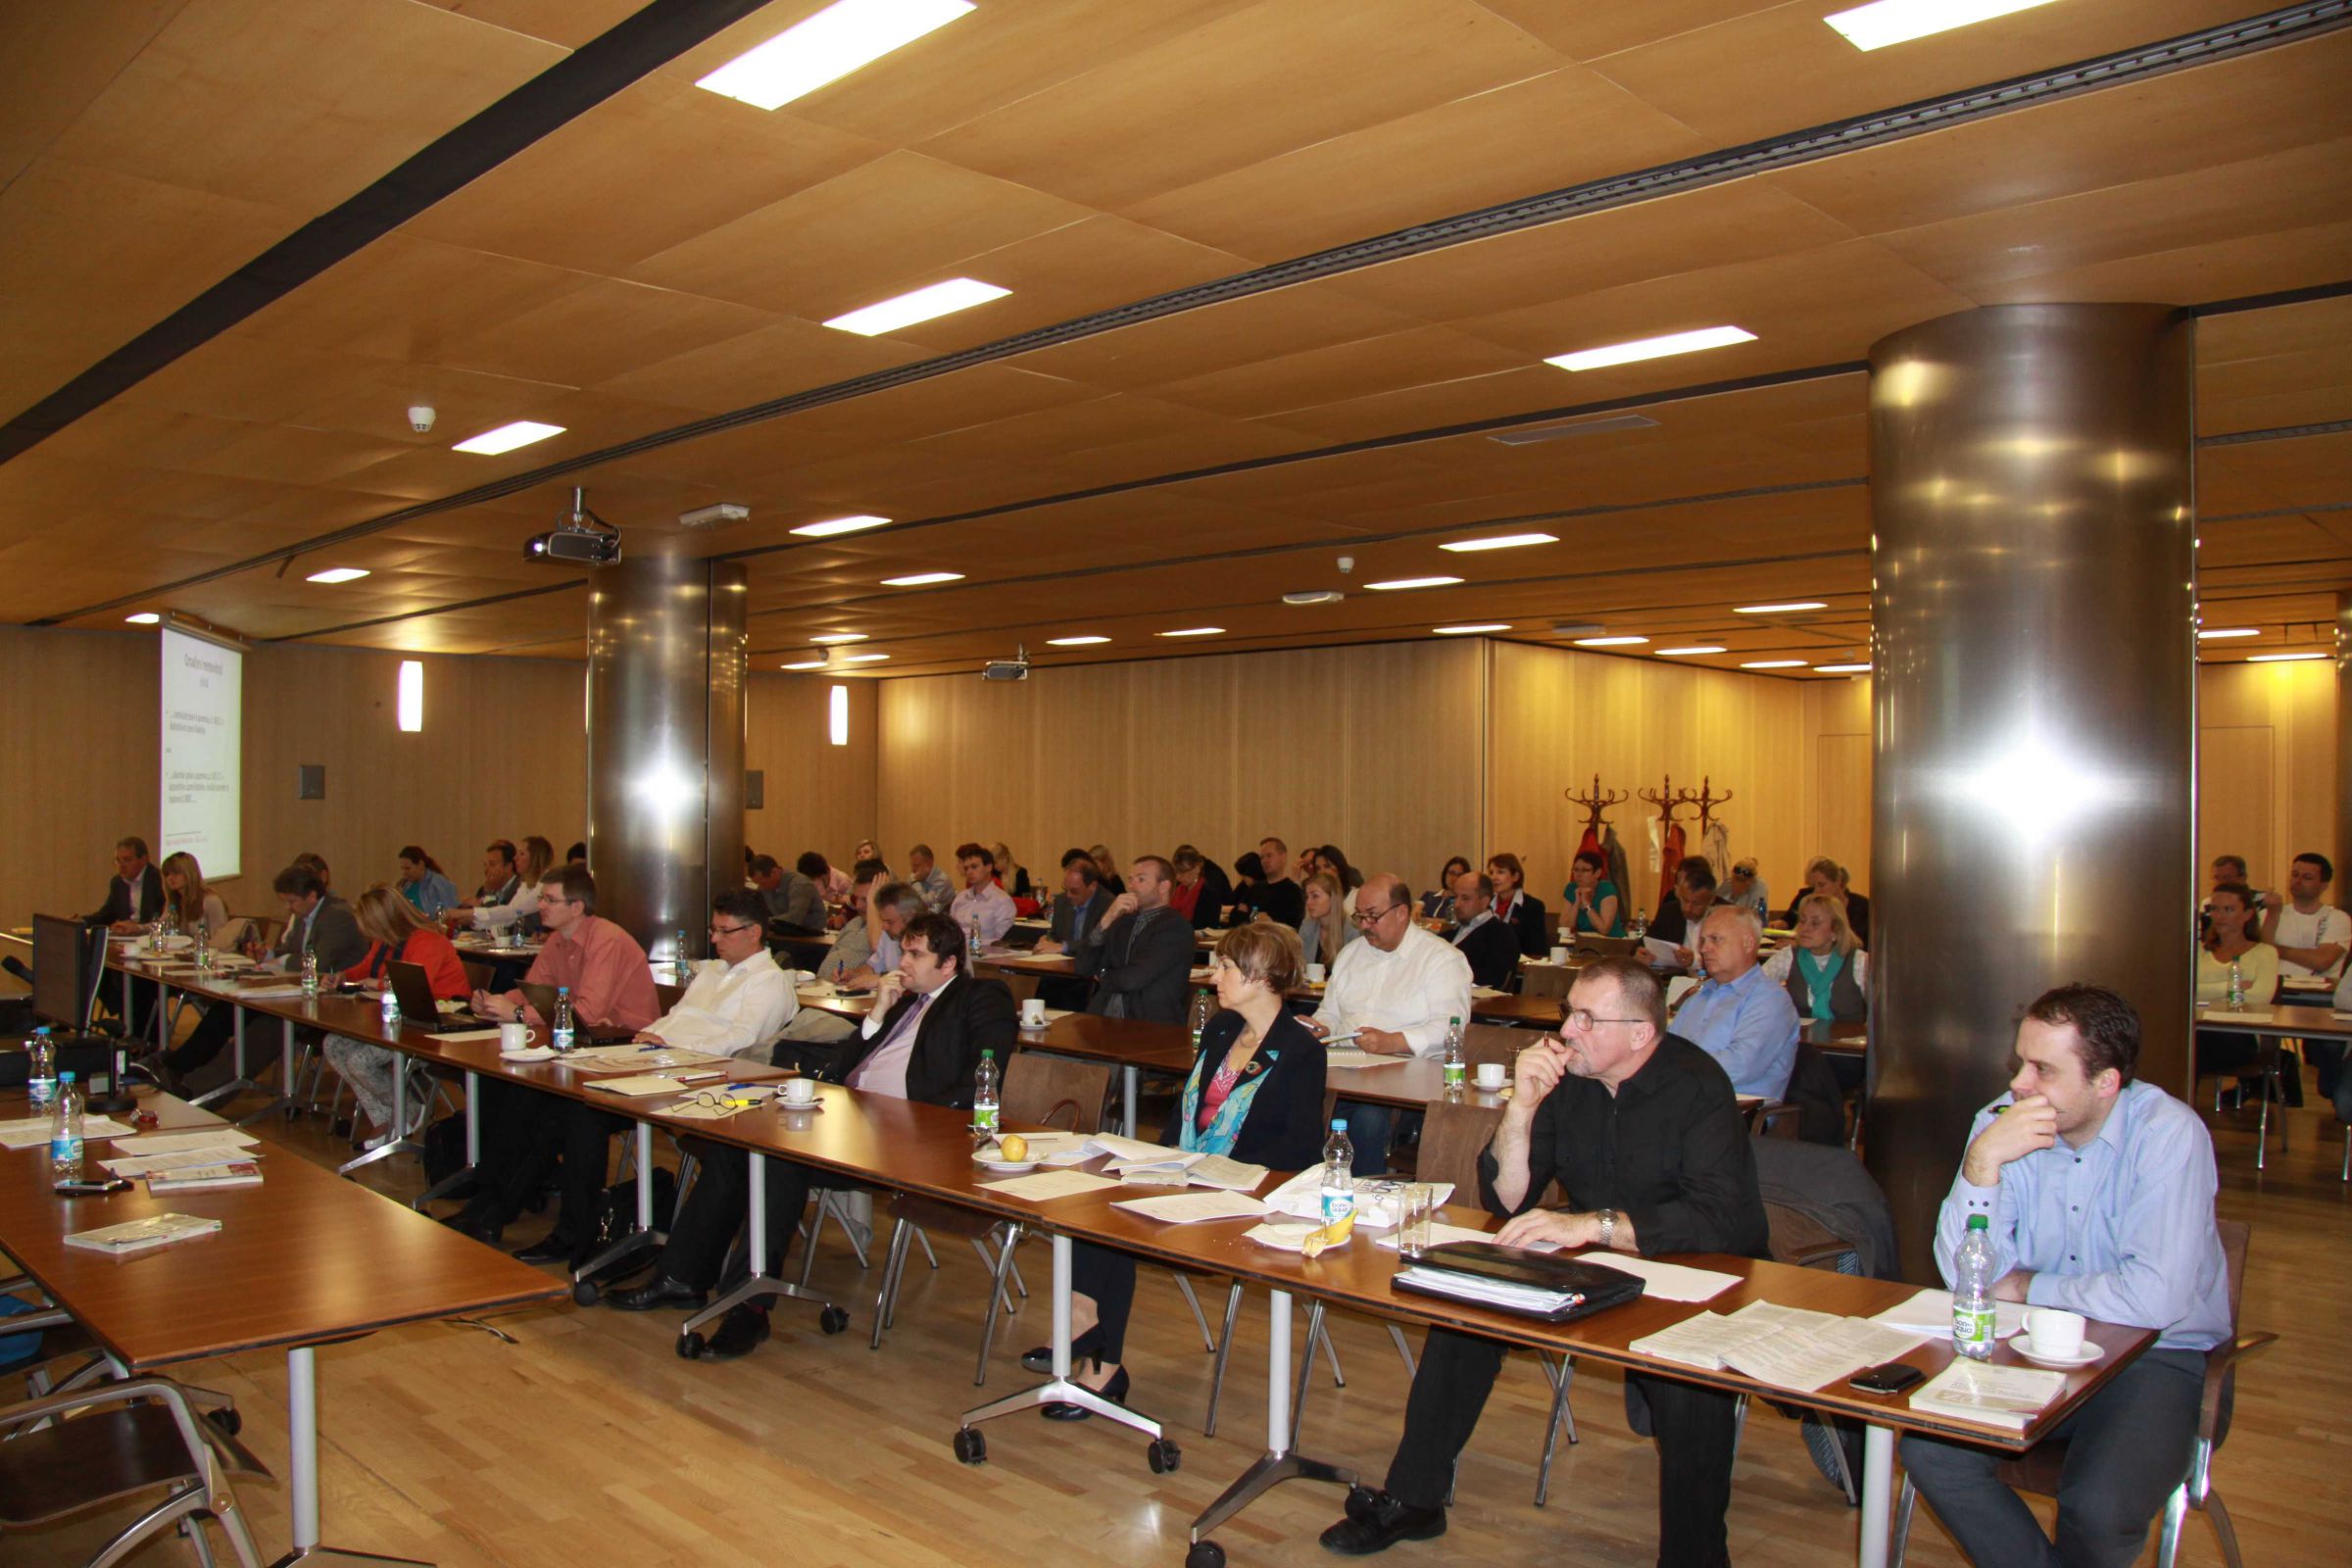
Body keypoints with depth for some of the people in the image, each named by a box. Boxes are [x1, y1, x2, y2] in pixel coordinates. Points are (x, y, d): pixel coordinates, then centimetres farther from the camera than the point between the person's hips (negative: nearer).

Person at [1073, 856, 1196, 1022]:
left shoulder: (1175, 928, -5)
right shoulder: (1123, 921, 16)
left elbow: (1133, 978, -15)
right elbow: (1084, 967, 7)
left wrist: (1103, 975, 6)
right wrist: (1107, 919, -3)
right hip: (1104, 1019, 6)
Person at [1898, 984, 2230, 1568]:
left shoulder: (2168, 1133, -18)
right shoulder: (2000, 1122, -6)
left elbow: (2156, 1298, -27)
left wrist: (2027, 1290, -11)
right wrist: (1983, 1161, -25)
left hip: (2158, 1354, -4)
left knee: (2099, 1507, -27)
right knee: (1929, 1450, -16)